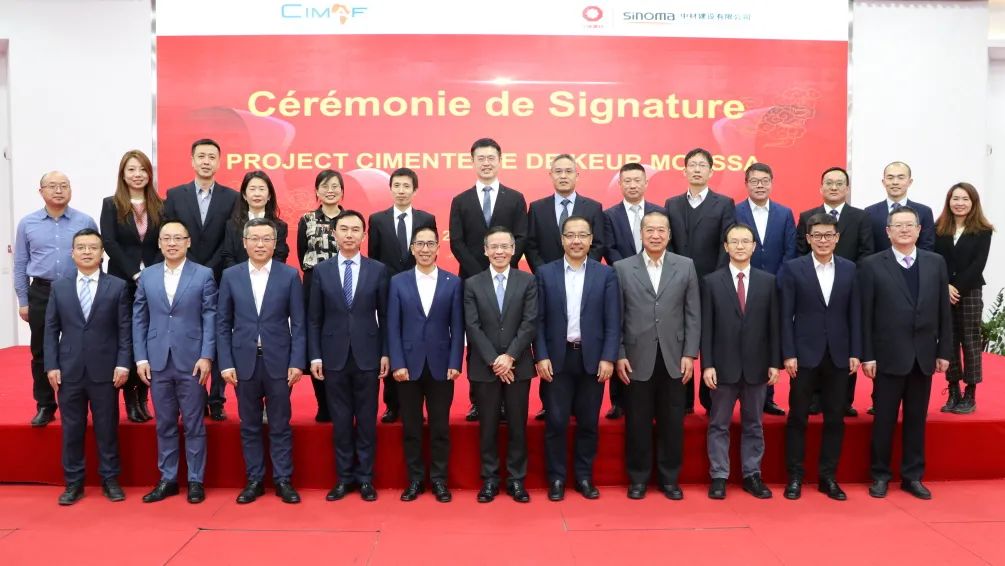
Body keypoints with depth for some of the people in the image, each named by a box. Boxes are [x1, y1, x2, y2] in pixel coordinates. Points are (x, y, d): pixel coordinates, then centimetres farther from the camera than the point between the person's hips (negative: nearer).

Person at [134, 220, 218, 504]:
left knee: (194, 424, 5)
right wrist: (140, 358, 0)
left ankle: (195, 481, 14)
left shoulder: (204, 275, 0)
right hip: (157, 362, 3)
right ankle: (167, 479, 22)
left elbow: (210, 318, -4)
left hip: (192, 362, -3)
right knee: (164, 425, 11)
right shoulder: (147, 276, 9)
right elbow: (139, 320, 8)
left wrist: (206, 356, -11)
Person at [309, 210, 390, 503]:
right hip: (334, 356, 1)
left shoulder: (378, 269, 1)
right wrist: (315, 355, -1)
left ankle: (365, 477, 18)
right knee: (340, 420, 8)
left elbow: (385, 315, 3)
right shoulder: (321, 270, 4)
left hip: (367, 355, 0)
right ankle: (344, 477, 20)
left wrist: (386, 353, -1)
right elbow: (314, 318, 4)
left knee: (367, 420, 6)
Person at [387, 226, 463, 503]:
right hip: (408, 365, 0)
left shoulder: (453, 282, 4)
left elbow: (457, 327, 1)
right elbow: (393, 326, 0)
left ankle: (439, 479, 19)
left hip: (440, 365, 0)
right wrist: (397, 363, -8)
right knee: (410, 427, 8)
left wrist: (455, 363, -6)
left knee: (440, 426, 7)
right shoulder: (398, 282, 4)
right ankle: (415, 479, 21)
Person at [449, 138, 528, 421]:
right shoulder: (460, 201, 9)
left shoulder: (515, 199, 7)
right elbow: (456, 243, 1)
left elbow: (521, 239, 0)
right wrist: (478, 273, -10)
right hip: (471, 280, 1)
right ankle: (478, 401, 10)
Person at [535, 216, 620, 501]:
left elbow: (613, 321, 0)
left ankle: (584, 476, 23)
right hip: (557, 358, 0)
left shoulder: (606, 274, 3)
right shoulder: (545, 273, 3)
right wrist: (541, 356, -6)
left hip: (592, 358, 1)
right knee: (556, 422, 3)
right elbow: (539, 319, 1)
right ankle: (557, 478, 17)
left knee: (588, 422, 9)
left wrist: (608, 358, -7)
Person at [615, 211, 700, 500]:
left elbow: (693, 314, 4)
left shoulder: (686, 266, 5)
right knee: (637, 423, 7)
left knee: (672, 422, 8)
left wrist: (689, 353, -2)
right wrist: (619, 355, -4)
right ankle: (638, 478, 21)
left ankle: (670, 479, 23)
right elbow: (616, 317, 1)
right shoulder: (622, 268, 2)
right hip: (637, 359, -1)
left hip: (673, 358, 1)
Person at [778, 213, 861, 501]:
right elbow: (786, 315, -4)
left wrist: (855, 353, 1)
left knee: (835, 419, 8)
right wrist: (788, 354, -9)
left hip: (838, 355, 3)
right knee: (797, 417, 4)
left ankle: (828, 477, 19)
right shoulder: (793, 268, -2)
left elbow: (855, 314, 6)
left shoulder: (850, 269, 6)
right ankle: (795, 477, 14)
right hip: (804, 354, -2)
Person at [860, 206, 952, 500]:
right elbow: (865, 314, -5)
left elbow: (943, 311, 7)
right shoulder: (872, 265, -3)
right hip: (889, 355, -3)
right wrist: (866, 355, -9)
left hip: (924, 355, 3)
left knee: (916, 419, 11)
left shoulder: (936, 263, 6)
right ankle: (880, 475, 18)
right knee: (884, 419, 5)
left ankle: (912, 476, 22)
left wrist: (944, 351, 4)